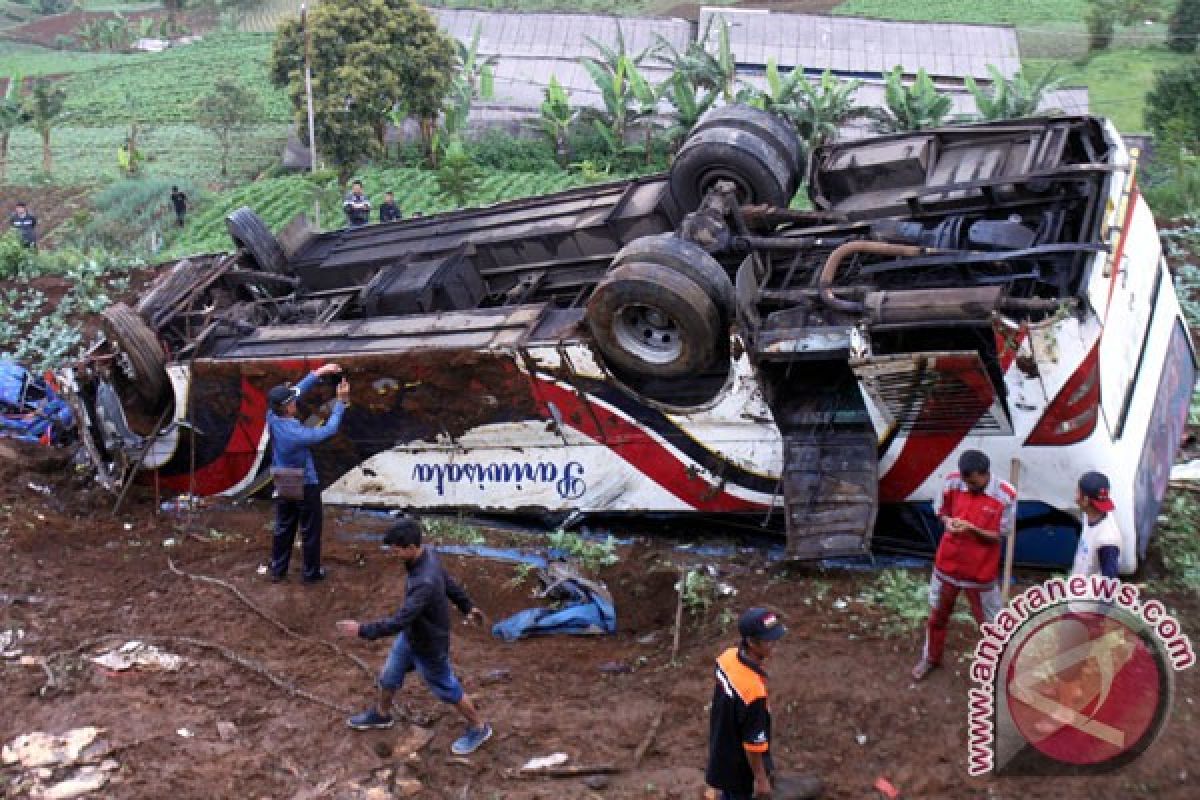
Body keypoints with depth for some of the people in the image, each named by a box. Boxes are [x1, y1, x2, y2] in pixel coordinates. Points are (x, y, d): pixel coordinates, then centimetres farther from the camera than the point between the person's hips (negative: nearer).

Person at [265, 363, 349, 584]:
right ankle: (311, 572, 23)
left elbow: (297, 391, -7)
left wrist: (319, 373, -7)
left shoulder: (272, 417, -17)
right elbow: (329, 430, -19)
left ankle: (277, 570, 29)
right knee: (310, 531, 11)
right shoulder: (297, 434, -33)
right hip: (305, 487, -6)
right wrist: (341, 402, -14)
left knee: (283, 529, 19)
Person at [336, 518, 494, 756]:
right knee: (389, 676, 25)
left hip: (429, 645, -8)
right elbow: (450, 583, 4)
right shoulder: (427, 555, -13)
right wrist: (467, 606, 20)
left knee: (447, 689, 14)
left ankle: (478, 728, 36)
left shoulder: (425, 582, -42)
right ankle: (381, 714, 53)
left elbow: (399, 621, -40)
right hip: (409, 636, 8)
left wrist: (362, 630, -32)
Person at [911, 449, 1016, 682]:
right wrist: (948, 522, -19)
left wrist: (972, 529, -27)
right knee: (937, 613, 20)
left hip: (981, 569, -3)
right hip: (948, 563, 3)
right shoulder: (952, 482, -12)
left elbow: (1000, 535, -11)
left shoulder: (1005, 495, -20)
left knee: (990, 621, 10)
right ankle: (930, 658, 42)